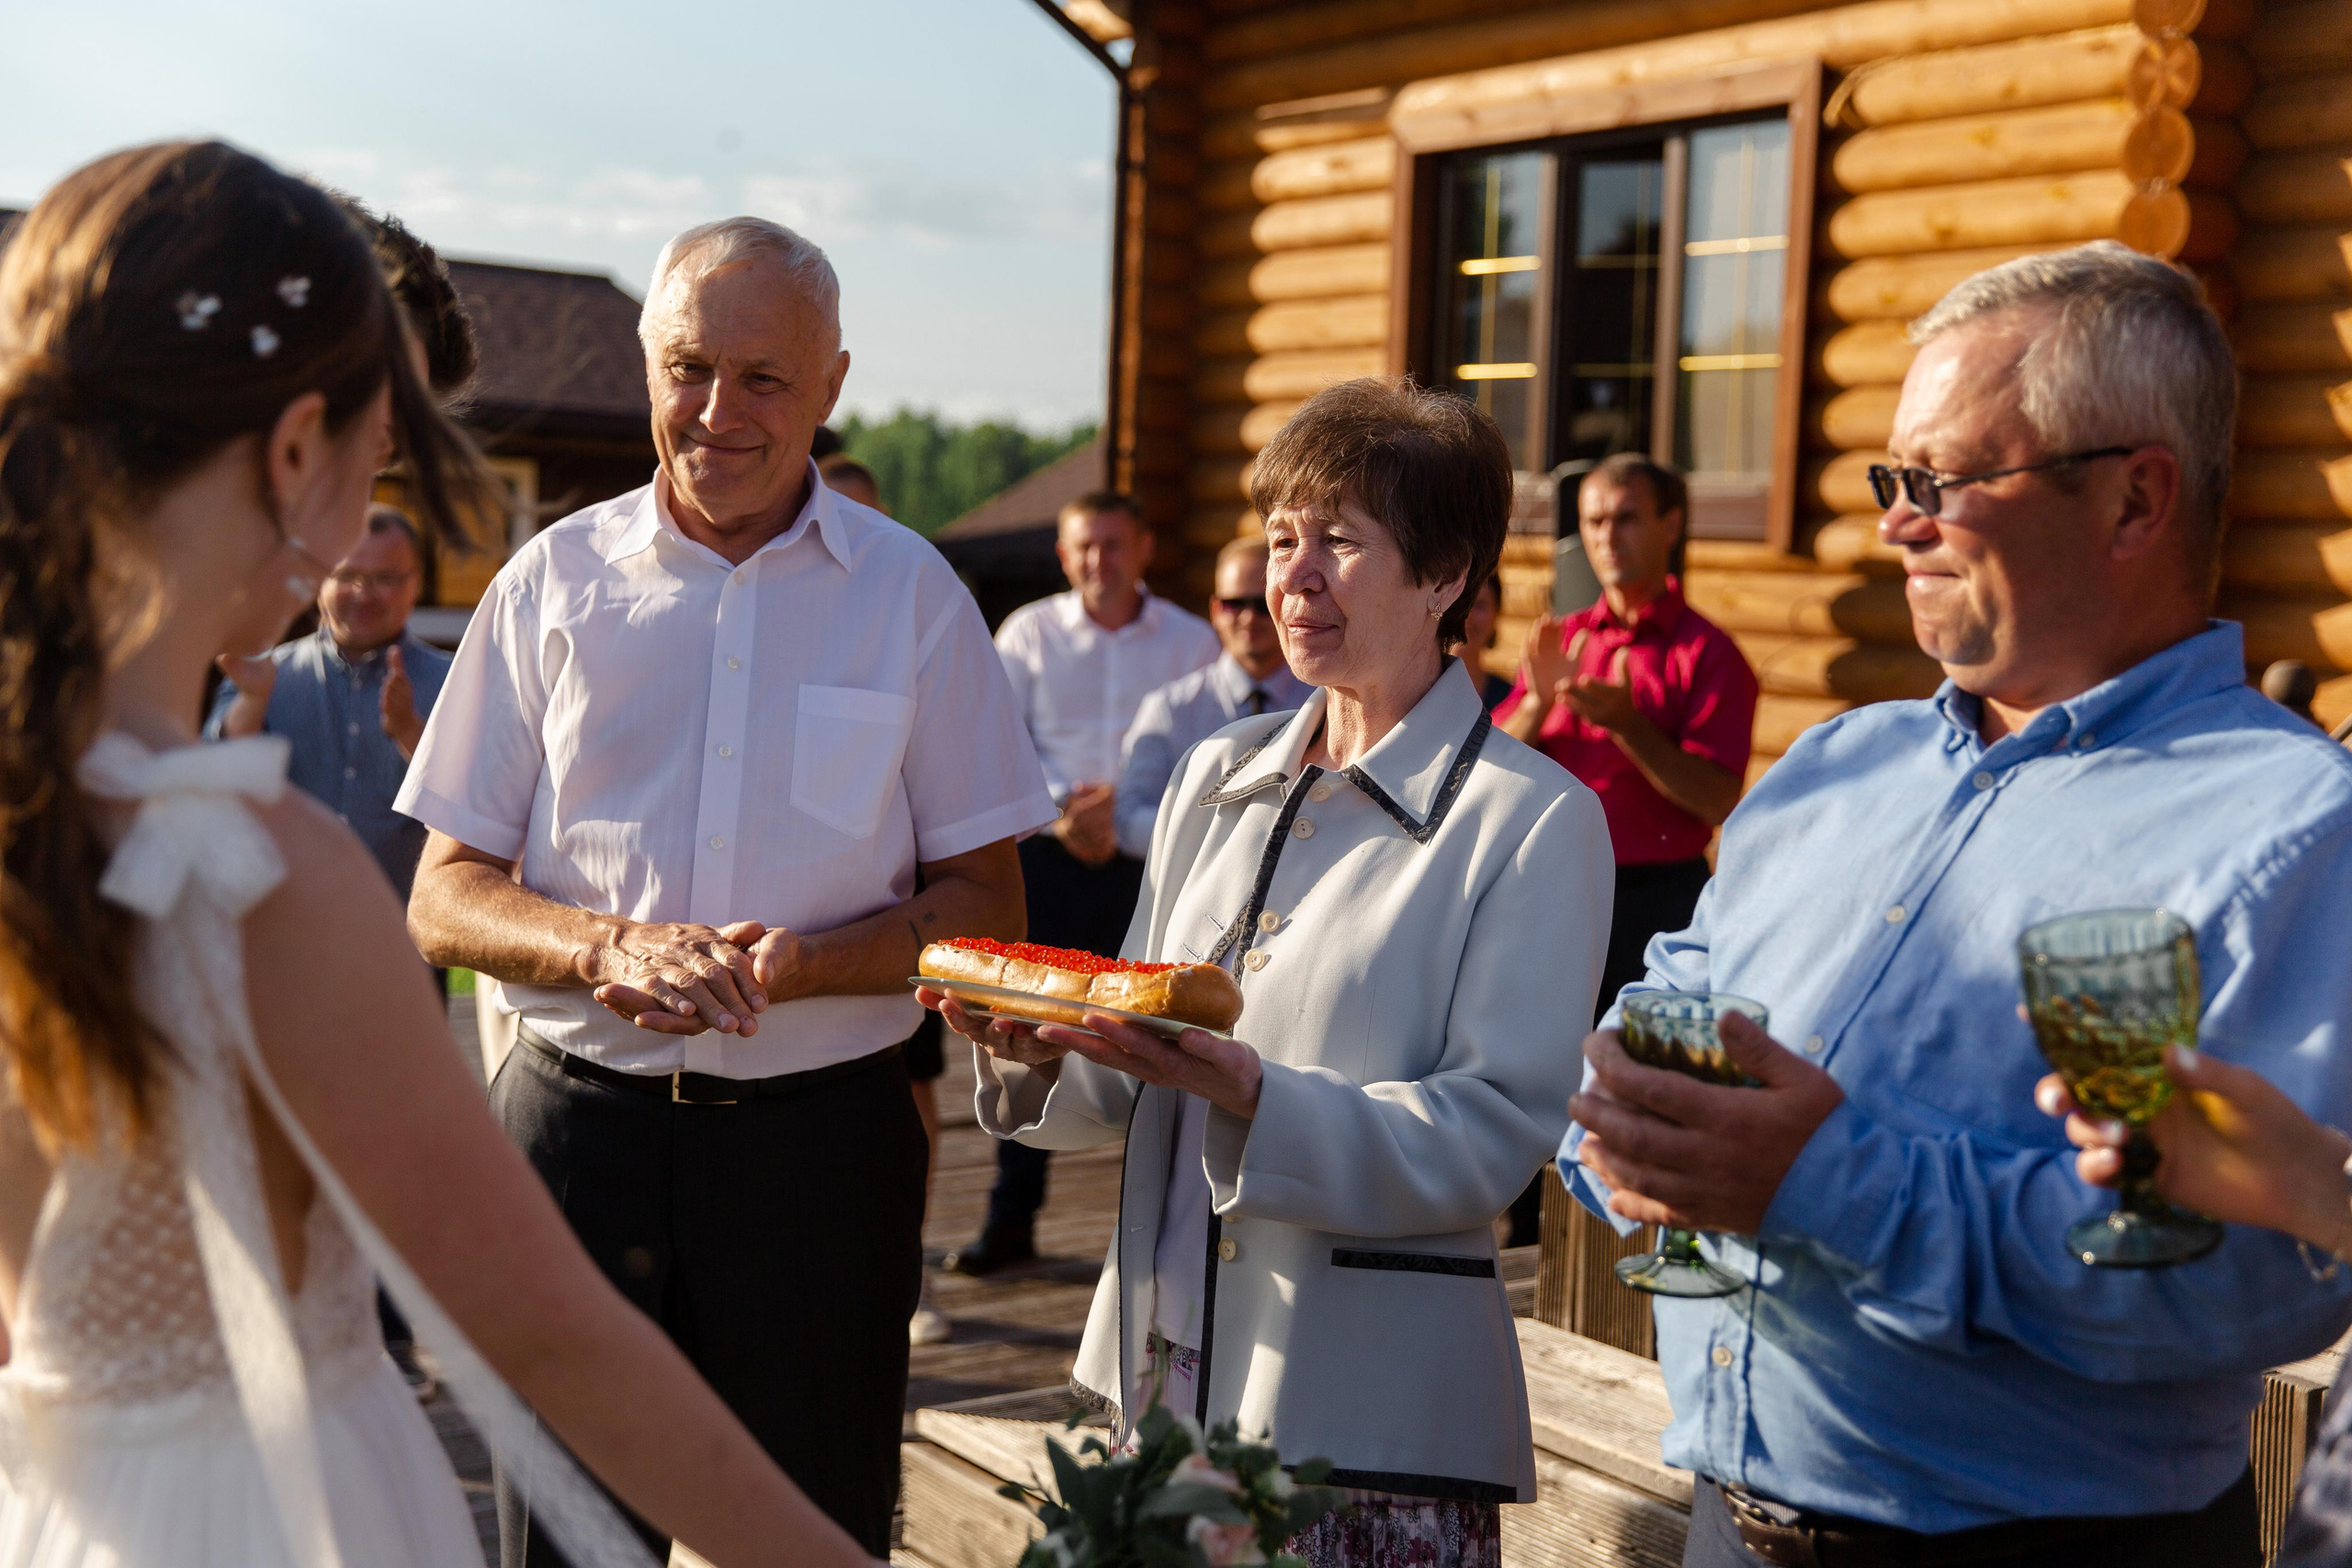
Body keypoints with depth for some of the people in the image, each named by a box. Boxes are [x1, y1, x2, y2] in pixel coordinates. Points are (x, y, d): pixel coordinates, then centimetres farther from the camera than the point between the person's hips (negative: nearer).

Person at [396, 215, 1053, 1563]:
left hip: (822, 1135, 0)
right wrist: (611, 949, -16)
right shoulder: (555, 581, 5)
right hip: (580, 1123, 1)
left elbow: (987, 912, 2)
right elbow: (445, 900, 4)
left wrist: (792, 965, -16)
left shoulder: (910, 594, 3)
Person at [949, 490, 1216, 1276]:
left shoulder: (1190, 641, 6)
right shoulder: (1028, 633, 8)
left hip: (1150, 858, 0)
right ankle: (1011, 1217, 9)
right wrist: (1059, 808, -13)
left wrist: (1128, 805, -15)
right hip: (1049, 854, 1)